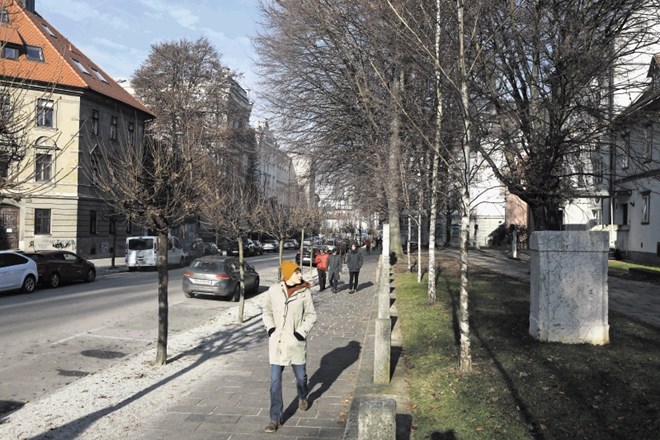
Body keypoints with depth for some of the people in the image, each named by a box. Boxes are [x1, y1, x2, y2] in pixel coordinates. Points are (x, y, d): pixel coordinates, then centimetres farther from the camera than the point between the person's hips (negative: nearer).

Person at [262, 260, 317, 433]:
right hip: (276, 341, 0)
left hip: (296, 341, 0)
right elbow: (267, 311, 9)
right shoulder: (274, 290, -4)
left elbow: (311, 316, 0)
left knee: (301, 376, 16)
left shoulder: (305, 292, -7)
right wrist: (270, 328, -5)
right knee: (275, 381, -1)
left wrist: (302, 332, -12)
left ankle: (303, 398, 49)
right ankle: (275, 419, 9)